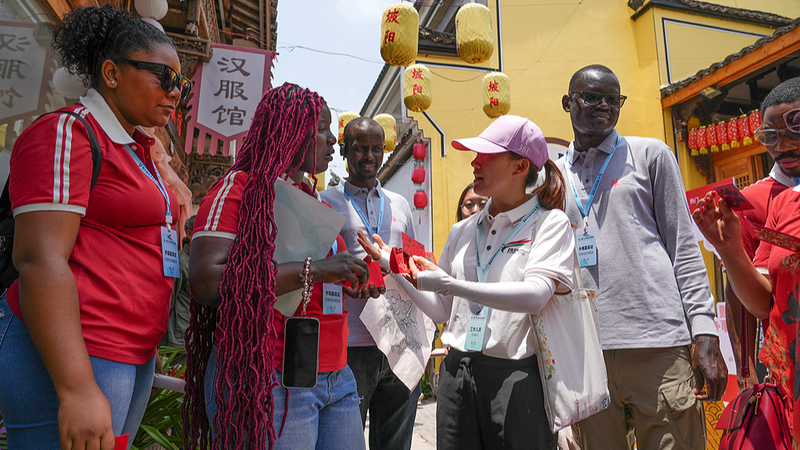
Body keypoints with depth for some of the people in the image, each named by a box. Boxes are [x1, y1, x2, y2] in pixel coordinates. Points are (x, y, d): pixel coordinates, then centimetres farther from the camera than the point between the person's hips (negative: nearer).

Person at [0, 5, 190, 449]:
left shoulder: (138, 147, 17)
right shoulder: (66, 133, -10)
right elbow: (39, 259, -20)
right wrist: (77, 388, -25)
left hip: (135, 357, 9)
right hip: (73, 358, -8)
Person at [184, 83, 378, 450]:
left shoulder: (312, 199, 16)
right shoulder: (239, 187, -7)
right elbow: (205, 281, -21)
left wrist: (349, 282, 7)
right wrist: (313, 270, -23)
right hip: (266, 379, -7)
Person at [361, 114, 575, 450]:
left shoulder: (550, 222, -3)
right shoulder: (462, 231, 11)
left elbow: (535, 296, -21)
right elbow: (441, 310, 12)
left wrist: (449, 284, -26)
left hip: (515, 375, -4)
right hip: (457, 374, 5)